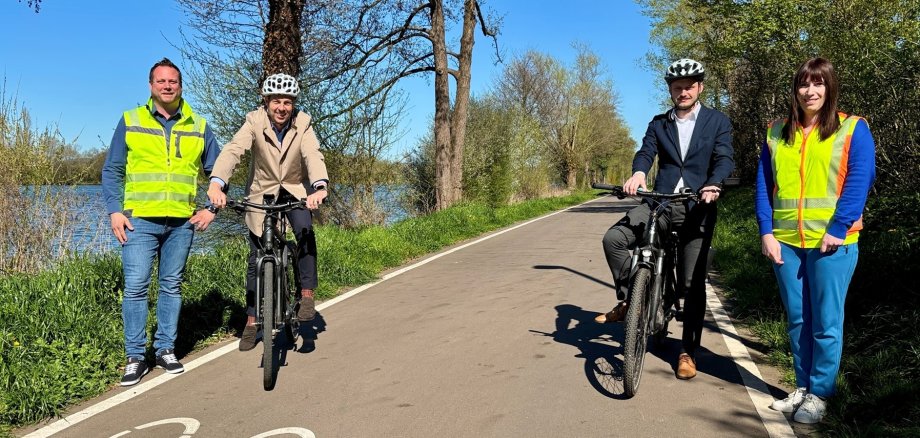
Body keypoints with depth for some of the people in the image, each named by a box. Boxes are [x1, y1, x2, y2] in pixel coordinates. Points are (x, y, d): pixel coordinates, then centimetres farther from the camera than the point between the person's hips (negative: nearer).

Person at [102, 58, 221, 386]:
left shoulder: (199, 126, 8)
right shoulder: (130, 122, 5)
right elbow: (111, 171, 7)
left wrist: (211, 209, 4)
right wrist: (114, 211, -4)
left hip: (182, 222, 2)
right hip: (140, 220, -1)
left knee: (171, 286, 9)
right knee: (135, 287, -5)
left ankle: (166, 349, 19)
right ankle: (135, 357, 5)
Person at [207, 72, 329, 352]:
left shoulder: (302, 124, -15)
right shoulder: (255, 122, -17)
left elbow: (313, 156, -30)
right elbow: (232, 150, -31)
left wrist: (320, 186, -51)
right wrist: (216, 183, -50)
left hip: (294, 190, 0)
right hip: (262, 193, 0)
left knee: (305, 232, -29)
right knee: (256, 259, 2)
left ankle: (307, 294, -15)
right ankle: (252, 322, 14)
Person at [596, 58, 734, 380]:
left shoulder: (717, 122, 7)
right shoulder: (658, 124, 13)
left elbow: (724, 159, -6)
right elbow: (646, 152, -3)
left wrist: (713, 185, -29)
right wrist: (638, 174, -27)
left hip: (698, 207, -2)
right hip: (660, 201, 2)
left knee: (693, 282, 2)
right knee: (614, 238, -24)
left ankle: (688, 351, 16)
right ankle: (628, 301, -4)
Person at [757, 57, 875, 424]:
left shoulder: (853, 129, 2)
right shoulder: (777, 133, 12)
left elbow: (859, 182, -7)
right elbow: (763, 185, 9)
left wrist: (838, 229, -16)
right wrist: (766, 231, -1)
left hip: (830, 242, -4)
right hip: (785, 241, 4)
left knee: (825, 322, 1)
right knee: (797, 320, 12)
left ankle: (819, 394, 13)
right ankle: (802, 387, 24)